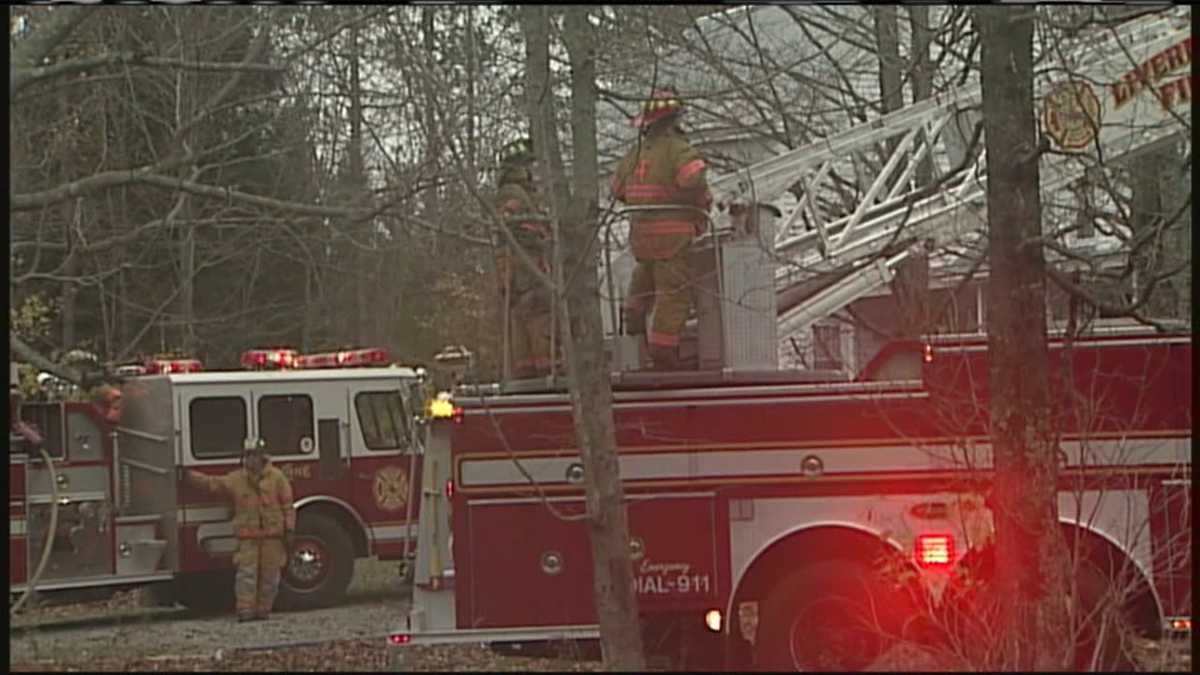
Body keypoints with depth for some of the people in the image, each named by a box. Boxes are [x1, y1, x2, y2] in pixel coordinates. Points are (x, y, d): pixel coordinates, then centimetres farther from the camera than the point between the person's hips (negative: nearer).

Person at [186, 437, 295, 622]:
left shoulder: (276, 477, 2)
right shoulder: (236, 479, 7)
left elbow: (287, 505, 3)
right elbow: (212, 483, 10)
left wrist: (289, 531, -2)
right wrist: (188, 475, 2)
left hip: (272, 535, -1)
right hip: (247, 536, 1)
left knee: (269, 575, 2)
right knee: (246, 573, -6)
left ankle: (263, 609, 11)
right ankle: (245, 610, -5)